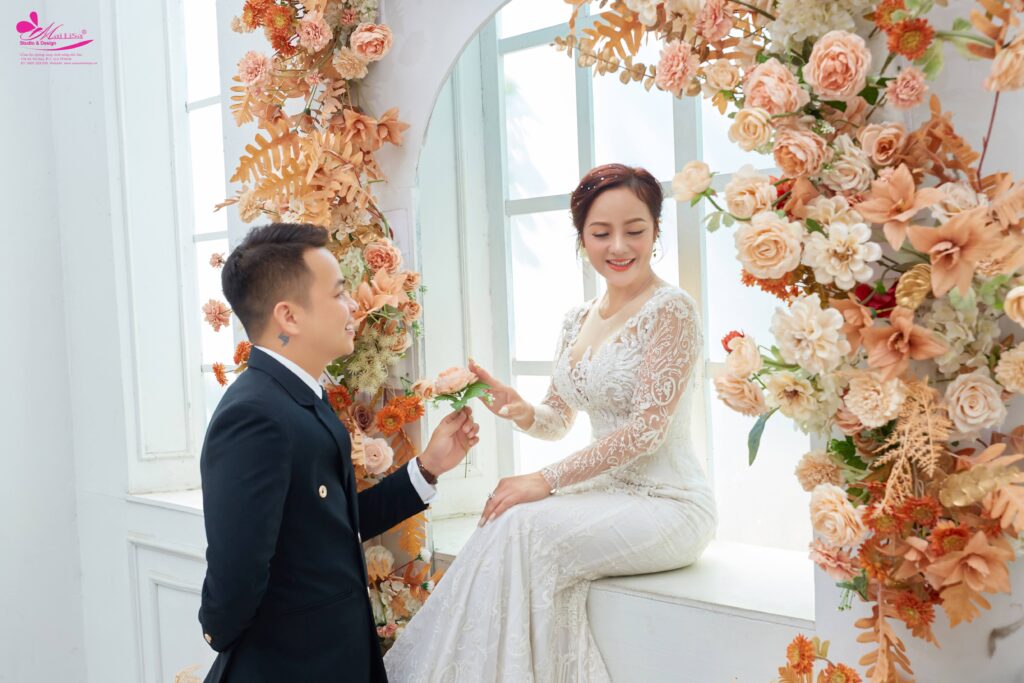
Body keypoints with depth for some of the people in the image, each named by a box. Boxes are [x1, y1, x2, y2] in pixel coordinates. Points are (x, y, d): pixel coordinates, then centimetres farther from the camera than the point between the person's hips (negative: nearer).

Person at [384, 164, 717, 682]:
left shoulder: (670, 310, -12)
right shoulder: (578, 321, 10)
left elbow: (648, 428, -18)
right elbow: (558, 421, 14)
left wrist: (548, 481, -20)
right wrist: (521, 411, -11)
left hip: (667, 503, -6)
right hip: (609, 495, 6)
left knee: (522, 528, -26)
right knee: (509, 521, -22)